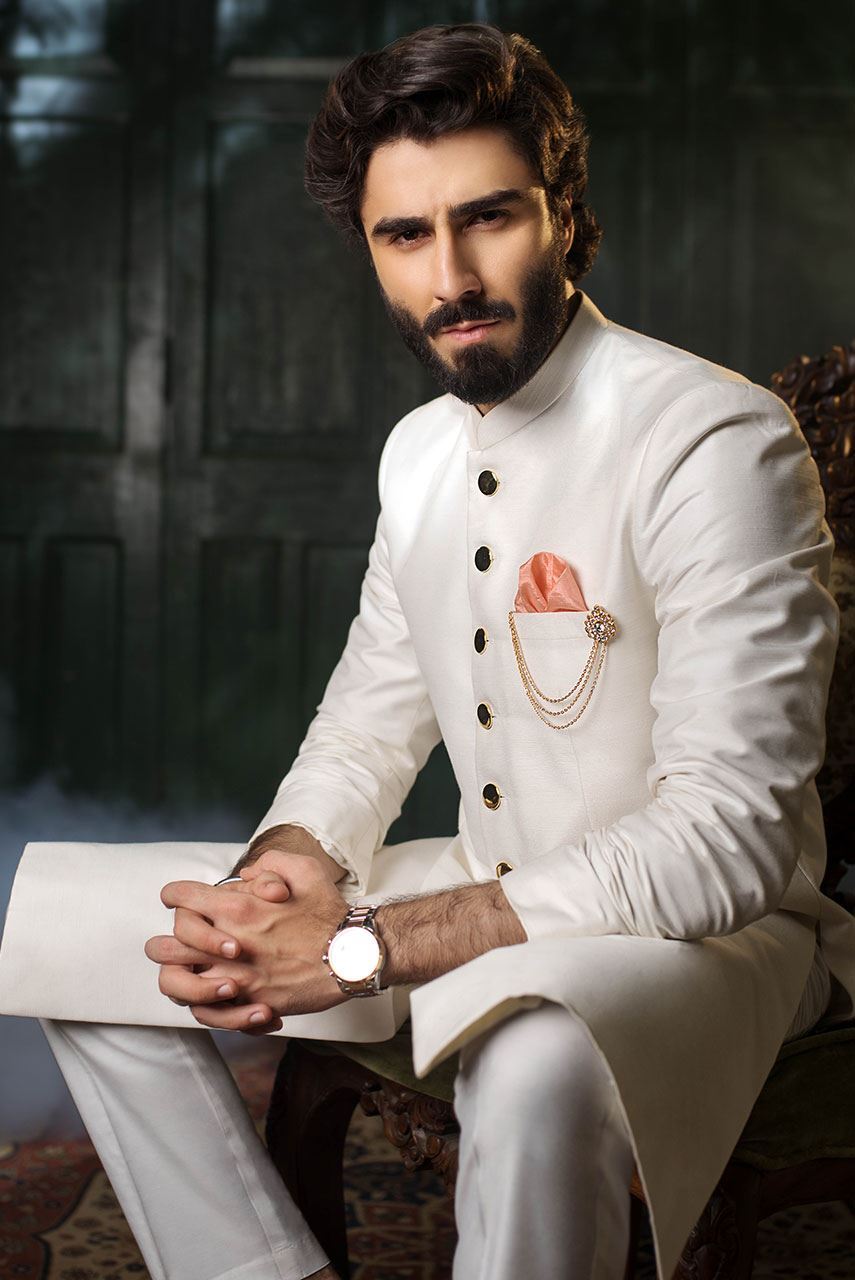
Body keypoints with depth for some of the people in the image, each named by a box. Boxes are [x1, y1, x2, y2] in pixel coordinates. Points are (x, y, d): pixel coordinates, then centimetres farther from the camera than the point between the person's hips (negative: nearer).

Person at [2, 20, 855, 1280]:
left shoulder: (715, 441, -19)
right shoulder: (419, 452, 8)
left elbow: (729, 836, -25)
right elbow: (374, 713, 15)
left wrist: (363, 949, -27)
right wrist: (285, 860, -9)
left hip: (703, 927, -8)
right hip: (485, 898, 8)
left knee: (536, 1053, -43)